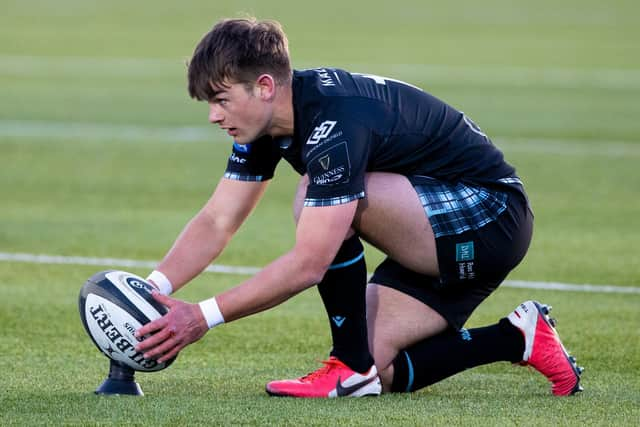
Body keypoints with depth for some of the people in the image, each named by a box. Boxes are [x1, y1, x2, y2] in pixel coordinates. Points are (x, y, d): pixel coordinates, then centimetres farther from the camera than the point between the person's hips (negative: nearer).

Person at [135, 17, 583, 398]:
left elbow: (309, 263, -33)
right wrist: (154, 288, -15)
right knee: (376, 372, -2)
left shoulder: (336, 121, -30)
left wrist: (204, 316, -32)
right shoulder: (265, 123, -2)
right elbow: (218, 221, 2)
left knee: (317, 199, -28)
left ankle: (351, 367, -16)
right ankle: (519, 339, 10)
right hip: (437, 238, 10)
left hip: (489, 217, -10)